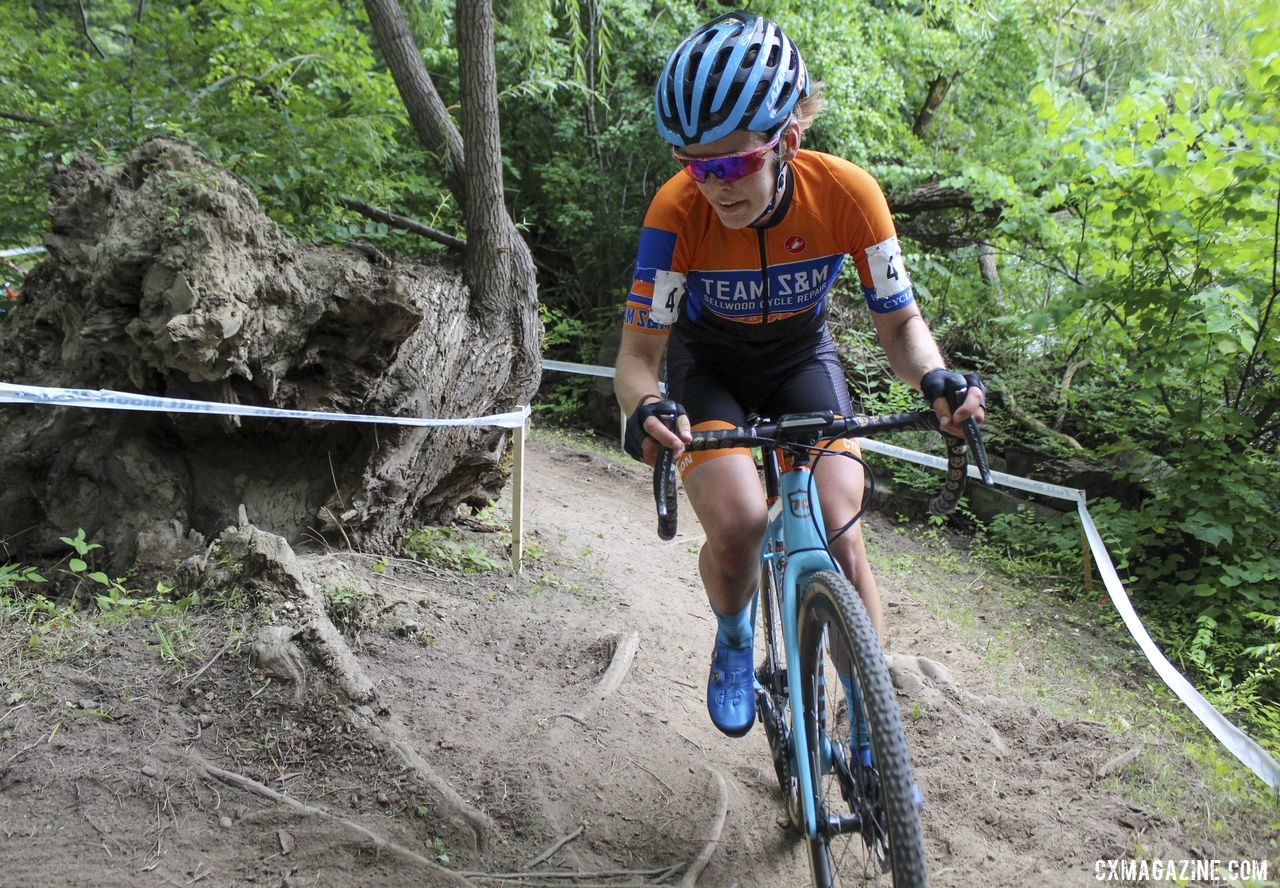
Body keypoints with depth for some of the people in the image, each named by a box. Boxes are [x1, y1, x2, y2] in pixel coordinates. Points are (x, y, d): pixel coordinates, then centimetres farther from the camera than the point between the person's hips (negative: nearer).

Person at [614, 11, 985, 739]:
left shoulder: (846, 193, -28)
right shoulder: (679, 209, -31)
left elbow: (899, 321, -19)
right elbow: (639, 353, -28)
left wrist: (938, 380, -40)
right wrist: (645, 409, -51)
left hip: (801, 354, 1)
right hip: (709, 361, -1)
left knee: (840, 528, -17)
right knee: (737, 525, -25)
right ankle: (734, 640, 11)